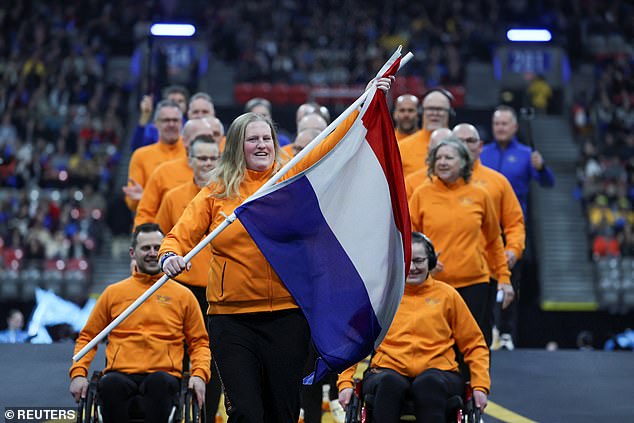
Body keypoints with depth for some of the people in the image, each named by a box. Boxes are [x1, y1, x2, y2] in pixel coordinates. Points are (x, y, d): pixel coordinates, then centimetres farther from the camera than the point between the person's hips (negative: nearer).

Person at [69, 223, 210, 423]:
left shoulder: (183, 296, 18)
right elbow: (87, 337, 23)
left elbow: (199, 343, 21)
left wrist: (199, 375, 1)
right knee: (110, 384, -36)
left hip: (164, 374, -1)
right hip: (121, 374, 1)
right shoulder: (113, 293, 19)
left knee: (159, 381, -38)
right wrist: (78, 373, 5)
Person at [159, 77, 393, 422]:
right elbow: (181, 234, 2)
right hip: (232, 318, -1)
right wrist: (170, 256, -18)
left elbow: (331, 144, 5)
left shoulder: (292, 177, 7)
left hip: (287, 314, 2)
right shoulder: (216, 192, 5)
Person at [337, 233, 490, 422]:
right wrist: (345, 383, 0)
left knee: (429, 383, -36)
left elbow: (474, 345, 17)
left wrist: (480, 386, 3)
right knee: (389, 382, -36)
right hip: (389, 370, 0)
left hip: (439, 371, 0)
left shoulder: (447, 295, 15)